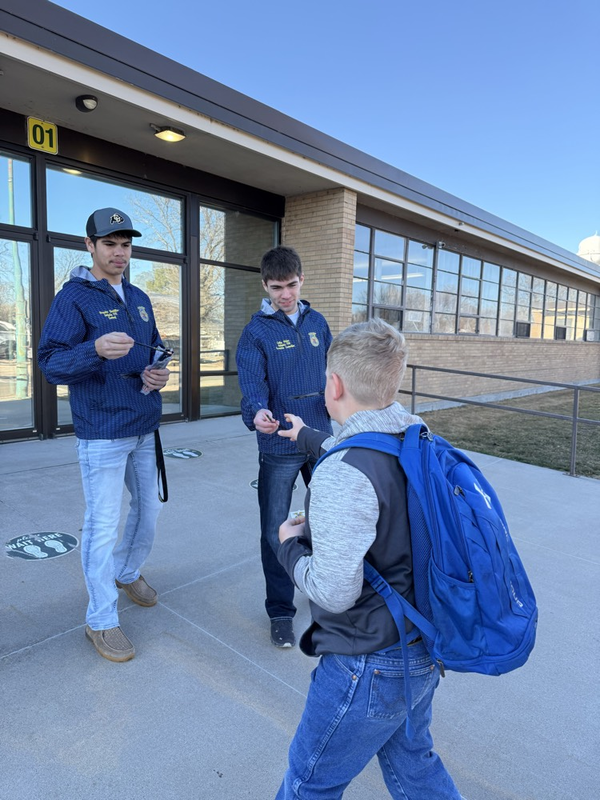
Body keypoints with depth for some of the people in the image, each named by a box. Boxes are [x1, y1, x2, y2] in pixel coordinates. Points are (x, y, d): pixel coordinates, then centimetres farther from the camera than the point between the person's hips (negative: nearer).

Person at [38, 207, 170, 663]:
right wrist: (96, 350, -36)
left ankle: (127, 572, 44)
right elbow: (50, 364, -16)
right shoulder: (73, 298, -9)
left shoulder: (139, 299, 13)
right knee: (103, 524, 0)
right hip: (102, 432, -7)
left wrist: (157, 373, -3)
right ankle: (101, 621, 16)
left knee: (151, 506, 18)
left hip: (145, 427, 7)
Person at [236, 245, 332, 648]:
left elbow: (332, 369, 11)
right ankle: (281, 612, 25)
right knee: (277, 532, 6)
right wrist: (258, 412, -39)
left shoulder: (317, 322, 6)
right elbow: (253, 384, -19)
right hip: (279, 447, -4)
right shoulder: (256, 332, -7)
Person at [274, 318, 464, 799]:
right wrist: (307, 437, 32)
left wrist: (291, 546, -10)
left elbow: (334, 592, -30)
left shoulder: (341, 476, -31)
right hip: (424, 650, 8)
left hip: (369, 665, -8)